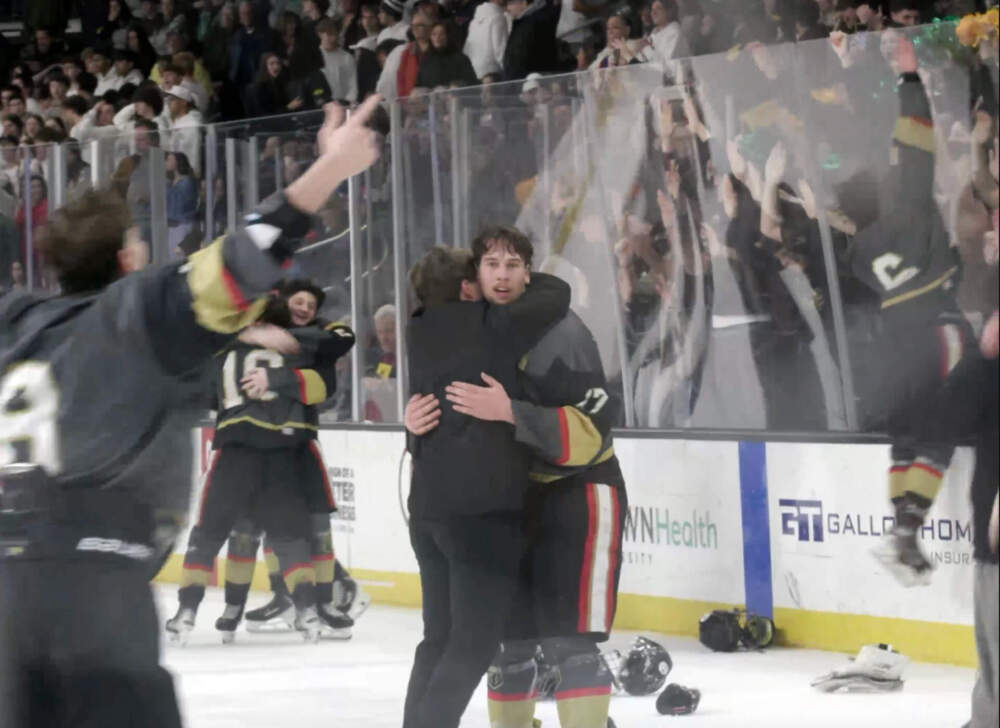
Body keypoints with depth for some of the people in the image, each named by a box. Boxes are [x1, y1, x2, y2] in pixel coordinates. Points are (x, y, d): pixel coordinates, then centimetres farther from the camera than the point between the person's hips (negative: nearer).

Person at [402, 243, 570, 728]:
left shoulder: (422, 335, 9)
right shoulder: (489, 328, -8)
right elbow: (556, 294, -1)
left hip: (429, 504, 7)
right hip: (484, 505, -7)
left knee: (441, 639, 17)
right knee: (472, 646, -5)